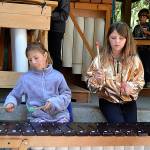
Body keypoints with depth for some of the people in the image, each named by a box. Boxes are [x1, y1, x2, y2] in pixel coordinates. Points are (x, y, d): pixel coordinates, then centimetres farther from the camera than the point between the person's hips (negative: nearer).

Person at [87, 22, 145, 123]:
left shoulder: (134, 59, -3)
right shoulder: (100, 59, -5)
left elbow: (140, 82, 2)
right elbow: (91, 86, -2)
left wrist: (130, 87, -18)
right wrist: (98, 80, -24)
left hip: (128, 100, 2)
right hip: (108, 100, -1)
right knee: (118, 123, -24)